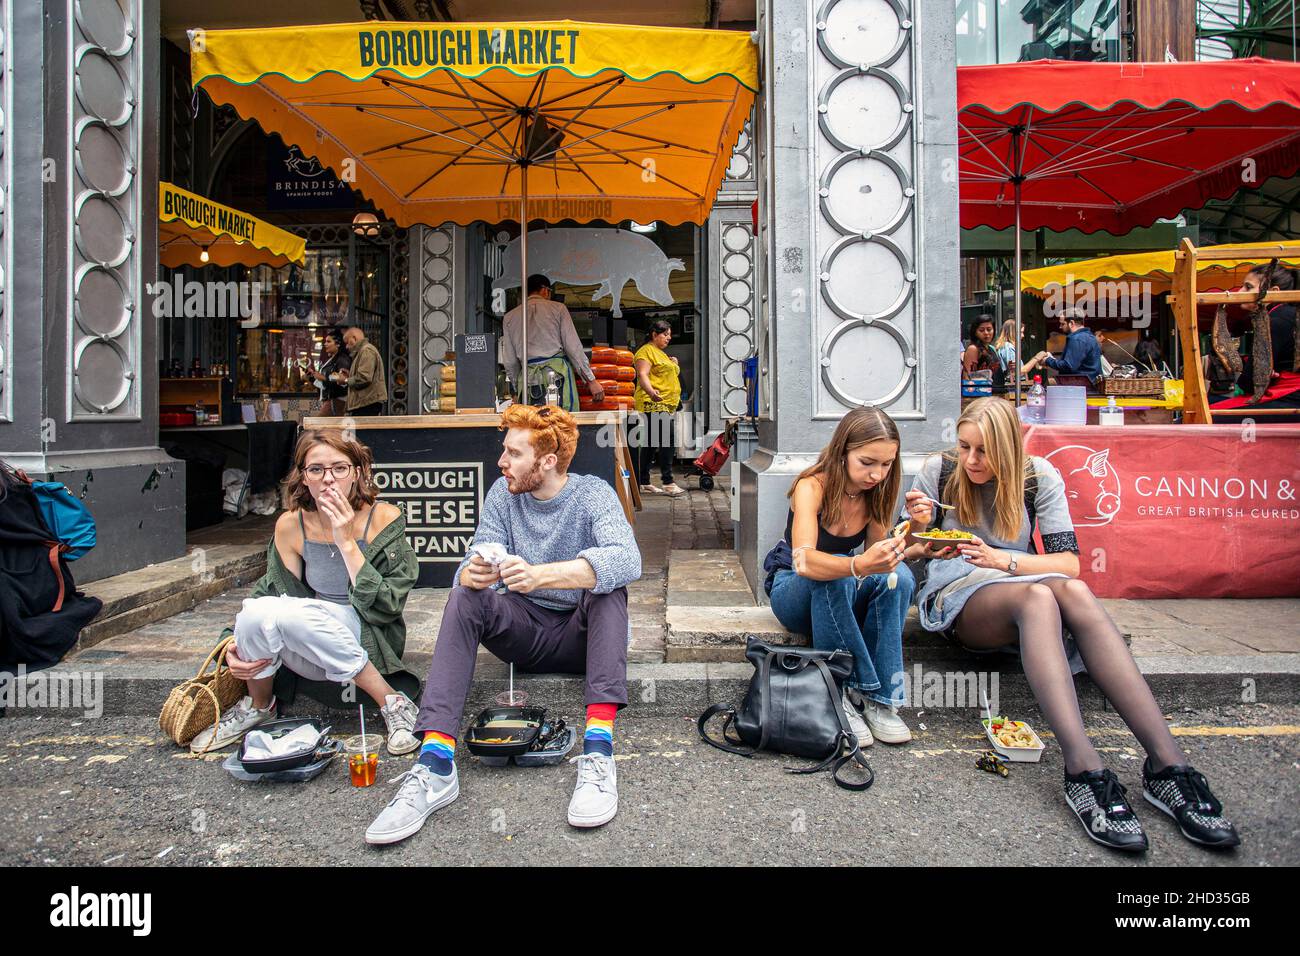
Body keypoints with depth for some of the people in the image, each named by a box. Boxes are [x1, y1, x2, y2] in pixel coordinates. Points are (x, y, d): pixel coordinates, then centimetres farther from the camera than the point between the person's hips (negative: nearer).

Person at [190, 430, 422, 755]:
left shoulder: (383, 518, -11)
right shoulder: (291, 525, -2)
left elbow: (386, 607, -16)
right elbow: (274, 590, 5)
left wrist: (347, 543, -21)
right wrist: (234, 643, -13)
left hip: (367, 640, -4)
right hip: (309, 655, 4)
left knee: (289, 611, -32)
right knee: (256, 611, -28)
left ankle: (393, 703, -19)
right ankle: (258, 707, 4)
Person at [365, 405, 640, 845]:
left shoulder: (593, 494, -13)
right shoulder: (503, 494, -1)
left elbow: (627, 560, -32)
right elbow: (477, 564, -9)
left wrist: (541, 575, -47)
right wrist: (473, 573, -35)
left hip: (582, 636, -3)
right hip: (526, 632, 3)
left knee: (606, 586, -31)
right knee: (464, 597, -23)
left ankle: (599, 752, -40)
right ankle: (435, 764, -33)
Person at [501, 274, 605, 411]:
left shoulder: (509, 317, 15)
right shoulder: (557, 308, 8)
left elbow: (509, 362, 12)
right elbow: (573, 347, 1)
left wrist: (517, 389, 22)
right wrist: (591, 380, 3)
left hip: (528, 376, 3)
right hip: (558, 373, -2)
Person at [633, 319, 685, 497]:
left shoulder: (661, 353, 26)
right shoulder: (646, 351, -6)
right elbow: (642, 375, -20)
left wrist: (673, 365, 22)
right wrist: (651, 392, -35)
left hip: (665, 405, 10)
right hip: (654, 404, -10)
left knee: (651, 443, 9)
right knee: (666, 439, -18)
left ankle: (644, 484, 11)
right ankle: (668, 482, -19)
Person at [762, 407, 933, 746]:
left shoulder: (875, 492, -8)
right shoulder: (812, 486, -25)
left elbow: (877, 560, -6)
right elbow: (804, 561, -41)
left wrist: (915, 528, -21)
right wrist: (859, 565, -59)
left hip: (846, 600, 5)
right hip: (793, 592, -4)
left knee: (898, 576, -27)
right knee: (834, 575, -38)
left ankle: (880, 697, -21)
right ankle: (840, 692, -27)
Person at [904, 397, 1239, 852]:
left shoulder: (1038, 475, 3)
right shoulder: (937, 471, 0)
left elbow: (1069, 562, -2)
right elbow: (902, 550, 4)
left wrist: (1006, 561, -17)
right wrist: (923, 549, -19)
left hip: (1016, 585, 2)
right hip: (956, 595, -2)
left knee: (1075, 591, -34)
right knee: (1037, 596, -36)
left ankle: (1167, 764, -41)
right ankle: (1085, 772, -49)